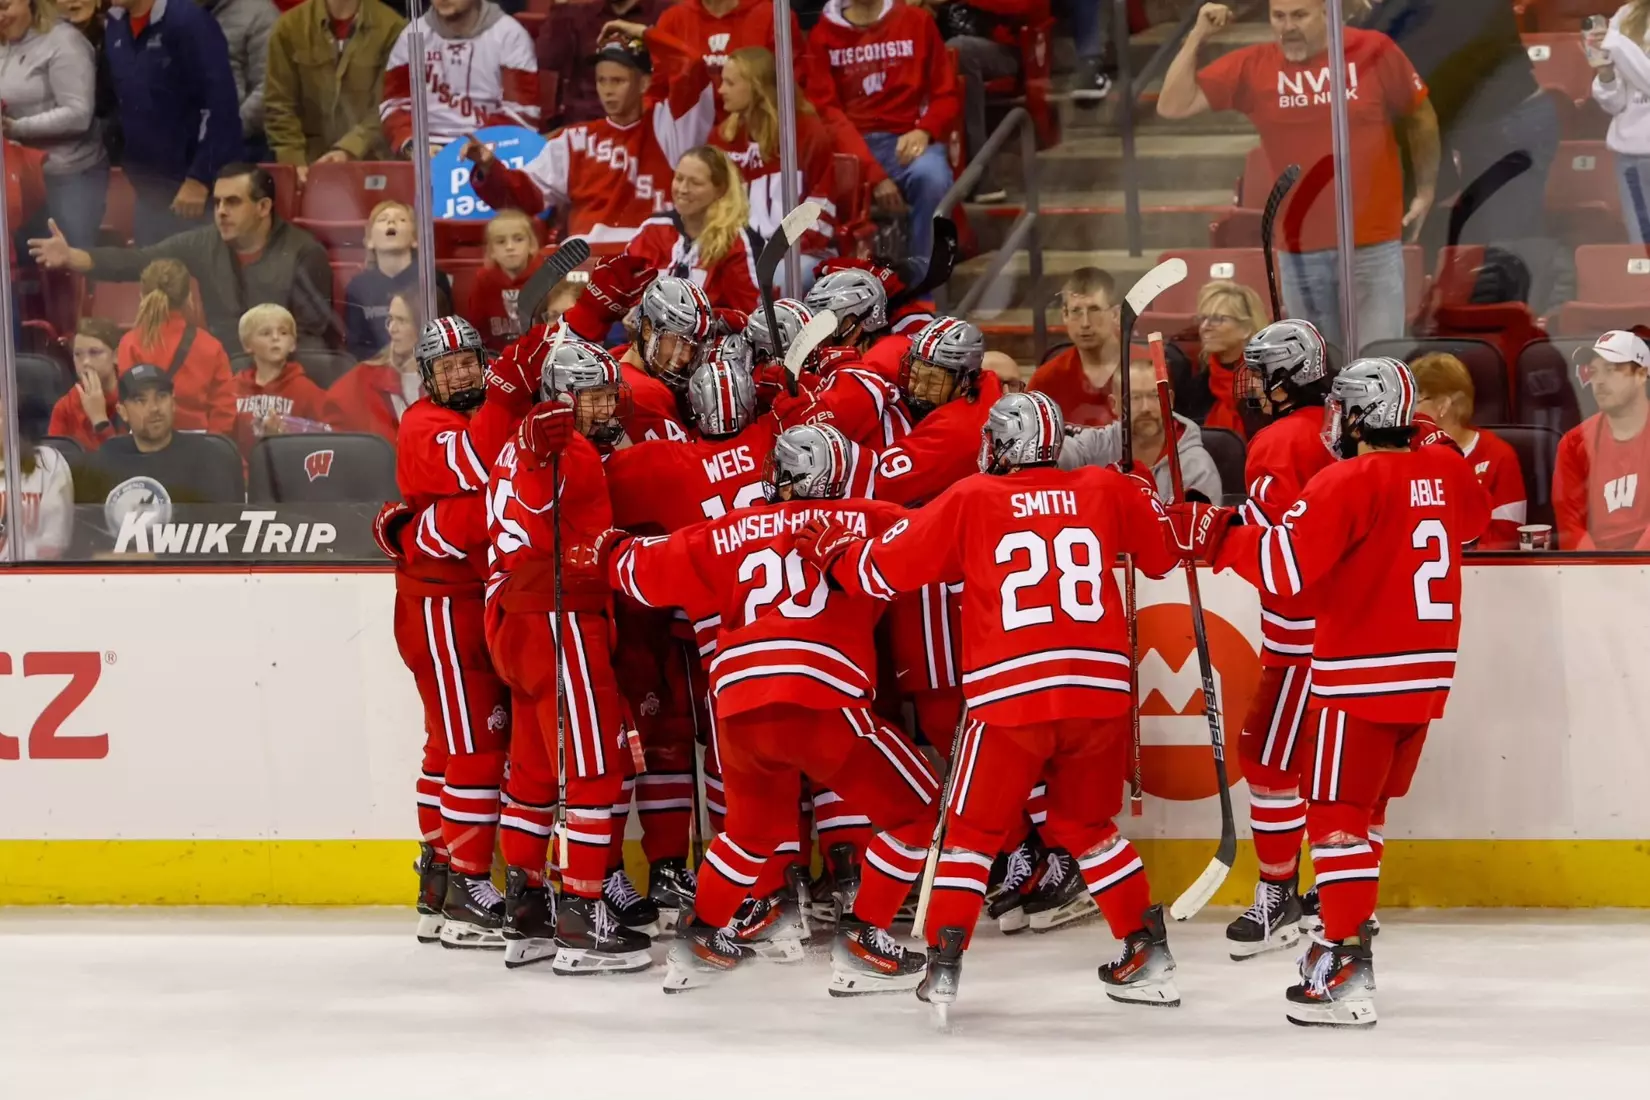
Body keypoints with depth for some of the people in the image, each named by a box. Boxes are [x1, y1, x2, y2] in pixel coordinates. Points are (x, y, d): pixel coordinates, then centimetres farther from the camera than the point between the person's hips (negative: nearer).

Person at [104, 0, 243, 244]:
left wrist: (199, 178, -20)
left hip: (196, 187, -7)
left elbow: (220, 103, -19)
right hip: (146, 187, 7)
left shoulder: (188, 22, -16)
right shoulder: (115, 27, 7)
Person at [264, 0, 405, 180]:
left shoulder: (390, 26, -5)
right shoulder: (289, 26, 1)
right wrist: (293, 163, -14)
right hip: (311, 163, 1)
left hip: (371, 164, -1)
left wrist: (349, 150, -22)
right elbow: (279, 107, 0)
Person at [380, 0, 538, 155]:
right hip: (428, 151, 3)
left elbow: (521, 113, -5)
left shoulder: (509, 35, 0)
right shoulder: (412, 35, 9)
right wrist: (411, 145, -14)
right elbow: (396, 105, 6)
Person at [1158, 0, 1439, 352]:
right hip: (1299, 249, 2)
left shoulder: (1375, 52, -6)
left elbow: (1420, 117, 9)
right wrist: (1196, 37, -13)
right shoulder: (1252, 68, -2)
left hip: (1373, 243, -2)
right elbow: (1172, 106, -4)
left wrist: (1426, 190, 11)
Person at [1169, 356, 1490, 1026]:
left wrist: (1213, 538, -12)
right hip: (1428, 673, 8)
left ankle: (1346, 976, -12)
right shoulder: (1446, 471, 5)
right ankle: (1348, 931, 27)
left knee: (1338, 815, -6)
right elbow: (1473, 521, 28)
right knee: (1367, 810, 20)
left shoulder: (1351, 482, -16)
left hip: (1363, 675, -7)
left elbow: (1284, 564, -22)